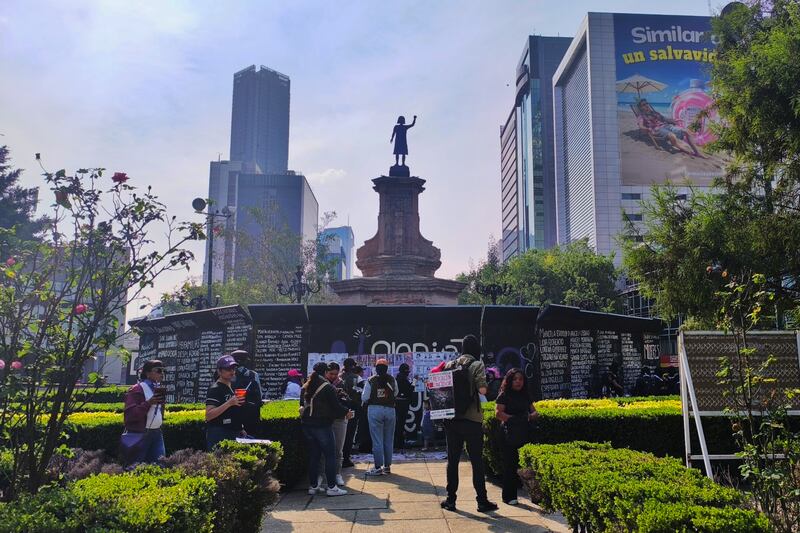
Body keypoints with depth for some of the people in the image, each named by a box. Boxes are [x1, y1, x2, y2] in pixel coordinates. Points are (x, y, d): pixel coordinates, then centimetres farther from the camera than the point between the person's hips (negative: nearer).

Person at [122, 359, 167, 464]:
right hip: (139, 434, -7)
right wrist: (149, 403, -24)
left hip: (156, 433, 7)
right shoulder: (136, 390, -10)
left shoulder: (159, 389, 14)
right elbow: (130, 415, -19)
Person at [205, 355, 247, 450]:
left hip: (235, 434, 8)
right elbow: (208, 415, -20)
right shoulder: (215, 389, -10)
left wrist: (241, 429, 17)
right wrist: (229, 403, -26)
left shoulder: (234, 386, 15)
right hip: (219, 436, -8)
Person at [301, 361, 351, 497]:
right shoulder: (328, 387, -12)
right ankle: (332, 487, -1)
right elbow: (336, 406, -11)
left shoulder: (305, 387, 9)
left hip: (307, 425, 7)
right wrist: (346, 412, 5)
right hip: (322, 425, -7)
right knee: (330, 456, -1)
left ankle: (313, 486, 17)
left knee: (314, 456, 13)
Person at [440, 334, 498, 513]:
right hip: (472, 419, -4)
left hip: (451, 418, 4)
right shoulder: (477, 365, -6)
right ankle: (482, 501, 8)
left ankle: (450, 499, 14)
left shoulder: (450, 365, 7)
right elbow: (482, 390, -15)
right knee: (477, 460, 4)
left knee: (452, 459, 11)